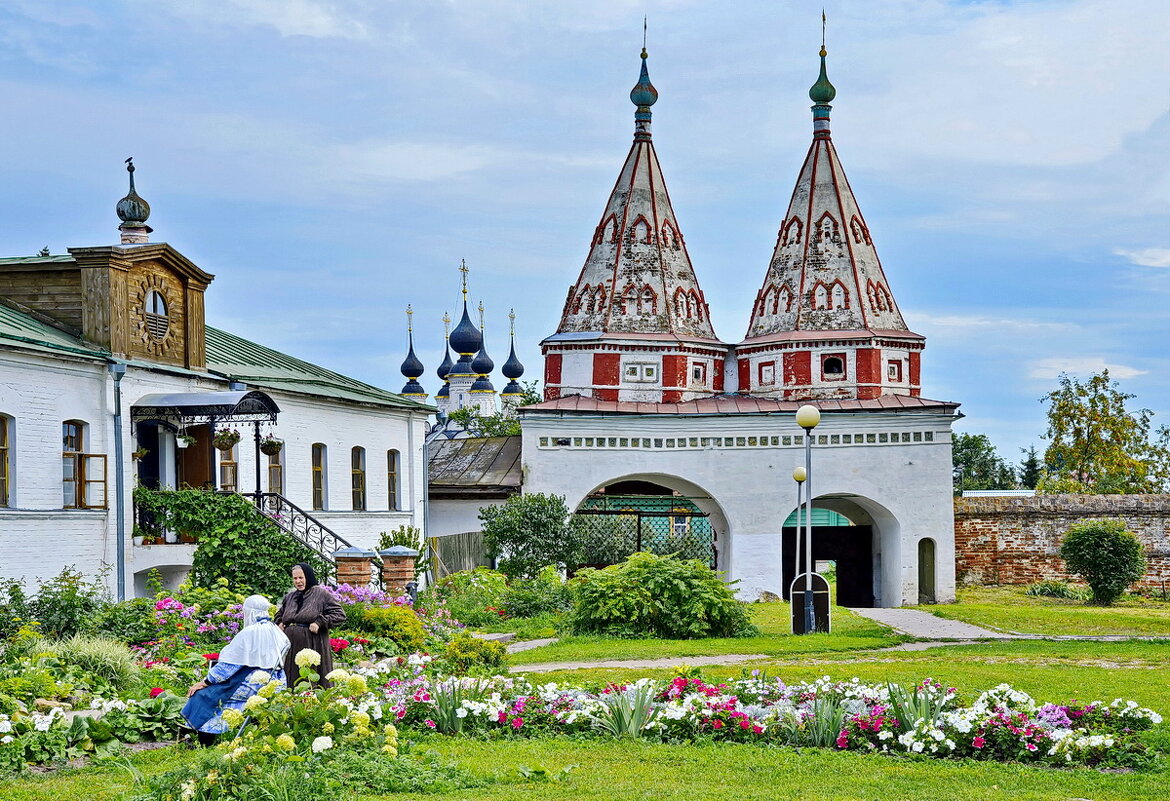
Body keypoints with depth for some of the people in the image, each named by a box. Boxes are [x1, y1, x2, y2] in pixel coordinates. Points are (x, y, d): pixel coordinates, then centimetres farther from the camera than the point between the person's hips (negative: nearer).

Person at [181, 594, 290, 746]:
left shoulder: (249, 633, -15)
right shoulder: (276, 632, 8)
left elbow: (228, 665, -14)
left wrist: (205, 682, -6)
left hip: (252, 686, -9)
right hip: (271, 686, 9)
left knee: (203, 694, 0)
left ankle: (204, 746, 0)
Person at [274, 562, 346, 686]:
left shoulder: (321, 594, -2)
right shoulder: (290, 596, 16)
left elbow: (340, 615, -7)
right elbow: (279, 614, 35)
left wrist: (319, 622, -16)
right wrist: (280, 623, 14)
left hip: (313, 647, -5)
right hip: (291, 647, 5)